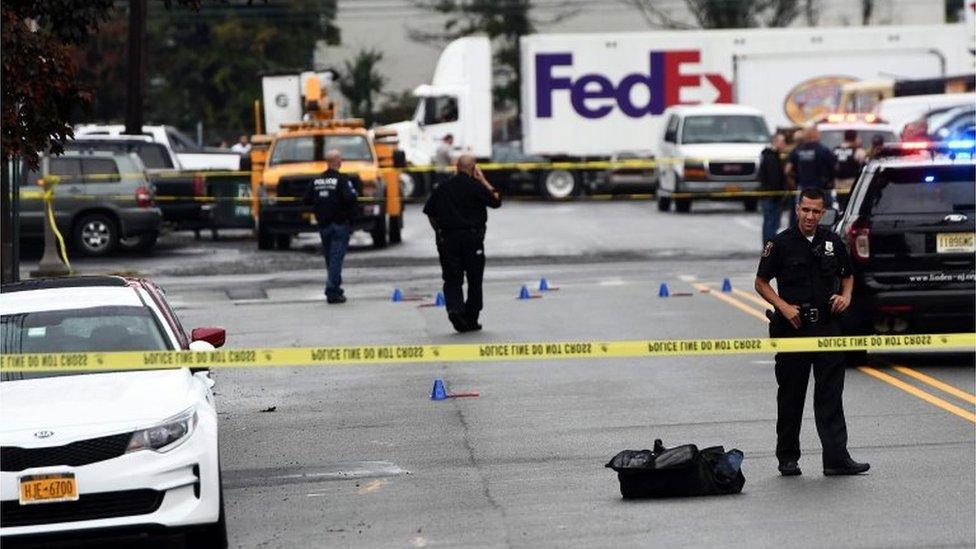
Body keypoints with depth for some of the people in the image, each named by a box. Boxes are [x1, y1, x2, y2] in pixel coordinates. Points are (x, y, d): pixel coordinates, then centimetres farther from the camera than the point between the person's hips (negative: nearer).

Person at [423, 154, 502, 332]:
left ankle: (454, 308, -21)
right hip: (472, 237, -2)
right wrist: (483, 180, 8)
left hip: (447, 238, 2)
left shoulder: (442, 188, 5)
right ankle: (471, 319, 10)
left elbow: (430, 212, 9)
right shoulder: (476, 186, -7)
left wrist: (439, 231, 18)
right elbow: (496, 201, 5)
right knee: (474, 280, 8)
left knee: (451, 279, 4)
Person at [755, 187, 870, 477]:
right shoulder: (781, 243, -2)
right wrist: (784, 306, -12)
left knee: (830, 394, -3)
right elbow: (761, 282, 2)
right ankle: (788, 458, 15)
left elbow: (847, 275, 21)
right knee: (790, 396, 6)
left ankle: (836, 458, -5)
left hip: (827, 327, 2)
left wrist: (846, 296, 0)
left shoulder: (833, 243, 7)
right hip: (792, 327, -2)